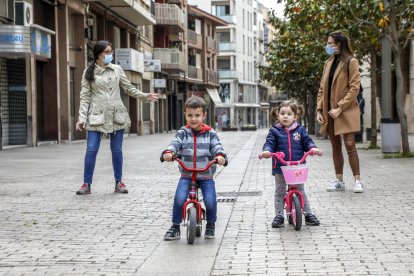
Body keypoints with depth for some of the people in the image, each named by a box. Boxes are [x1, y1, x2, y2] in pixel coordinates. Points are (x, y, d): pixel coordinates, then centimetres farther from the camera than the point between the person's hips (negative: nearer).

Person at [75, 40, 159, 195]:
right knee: (91, 149, -6)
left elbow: (128, 88, 13)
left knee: (117, 150, 6)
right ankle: (86, 184, 2)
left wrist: (144, 96, 0)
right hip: (97, 115, -2)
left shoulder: (117, 70, 8)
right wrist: (82, 118, -7)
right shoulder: (89, 72, 2)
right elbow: (85, 96, 0)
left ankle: (119, 182, 15)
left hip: (116, 114, 2)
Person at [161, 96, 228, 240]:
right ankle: (175, 227, 2)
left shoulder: (210, 133, 2)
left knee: (210, 201, -17)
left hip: (206, 175, 0)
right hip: (186, 175, 1)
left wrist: (220, 156, -32)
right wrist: (168, 152, -33)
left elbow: (217, 146, -9)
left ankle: (211, 225, 12)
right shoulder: (183, 133, 3)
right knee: (179, 199, -19)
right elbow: (175, 143, -11)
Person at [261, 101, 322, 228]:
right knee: (280, 192, 7)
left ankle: (309, 214, 17)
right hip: (280, 167, 0)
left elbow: (307, 141, 2)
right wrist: (266, 151, -29)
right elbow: (270, 143, -7)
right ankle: (279, 216, 14)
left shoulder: (300, 130, 6)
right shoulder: (274, 131, 1)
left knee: (301, 191, 9)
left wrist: (313, 148, -19)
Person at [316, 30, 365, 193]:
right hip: (330, 112, 6)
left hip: (346, 112, -6)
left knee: (350, 145, -10)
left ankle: (358, 180, -4)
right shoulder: (328, 63, 15)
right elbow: (322, 88, 15)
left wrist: (340, 108, -17)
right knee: (335, 147, 7)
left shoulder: (351, 62, -4)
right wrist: (319, 110, 5)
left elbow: (354, 88, -11)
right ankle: (339, 181, 12)